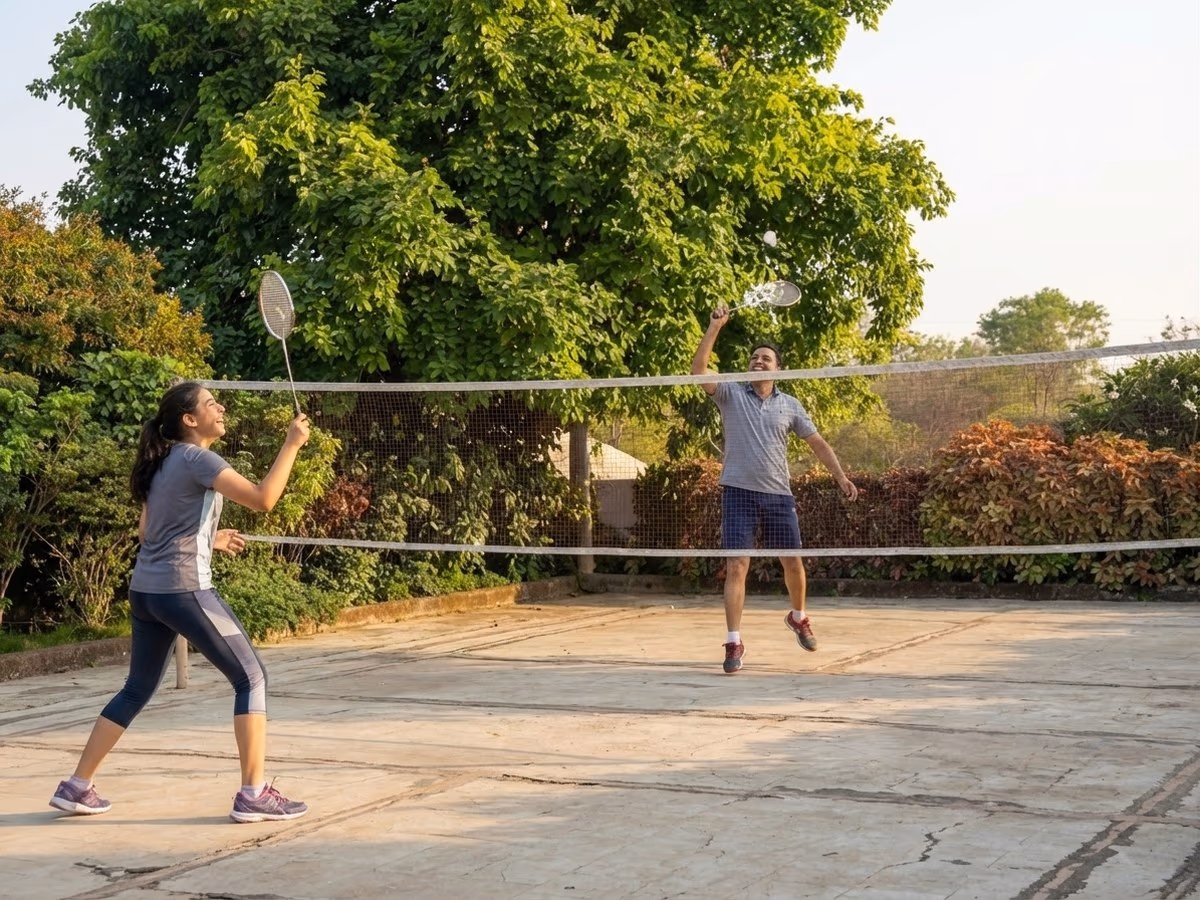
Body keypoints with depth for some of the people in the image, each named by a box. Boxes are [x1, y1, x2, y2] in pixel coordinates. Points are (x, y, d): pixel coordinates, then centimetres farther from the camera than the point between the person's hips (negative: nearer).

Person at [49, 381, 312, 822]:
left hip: (145, 590, 9)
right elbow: (263, 499, -21)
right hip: (183, 590, -9)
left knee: (137, 690, 19)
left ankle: (77, 787, 22)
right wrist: (292, 444, -14)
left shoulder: (166, 462, 16)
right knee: (251, 678, -2)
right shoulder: (196, 458, -11)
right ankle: (254, 794, -5)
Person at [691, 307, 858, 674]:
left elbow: (817, 443, 13)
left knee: (793, 563, 11)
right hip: (738, 493, -2)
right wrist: (715, 327, -18)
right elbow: (698, 369, -12)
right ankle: (734, 644, -5)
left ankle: (798, 617, 40)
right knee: (736, 567, -8)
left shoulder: (790, 405, 8)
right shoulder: (731, 393, 2)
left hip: (778, 495, 3)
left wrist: (841, 476, 4)